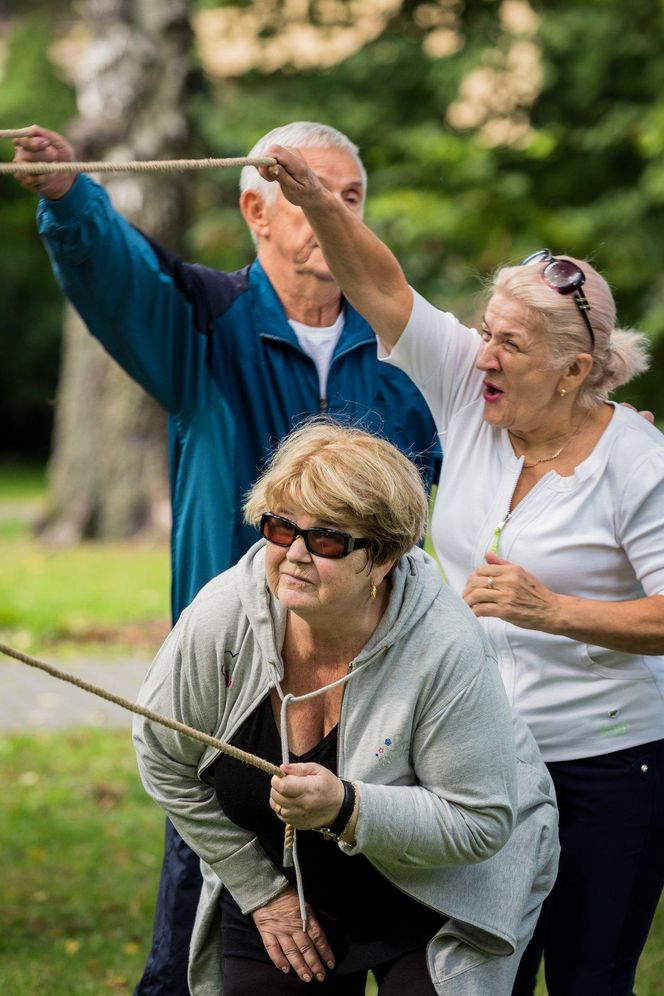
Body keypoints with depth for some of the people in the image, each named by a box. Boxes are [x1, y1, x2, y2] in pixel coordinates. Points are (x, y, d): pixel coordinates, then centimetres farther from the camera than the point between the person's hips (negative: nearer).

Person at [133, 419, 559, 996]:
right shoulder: (222, 617, -21)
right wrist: (261, 888, -4)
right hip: (279, 879, 3)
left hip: (439, 893, -3)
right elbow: (165, 758, -6)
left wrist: (346, 809, -38)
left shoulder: (445, 649, -29)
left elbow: (479, 823, -24)